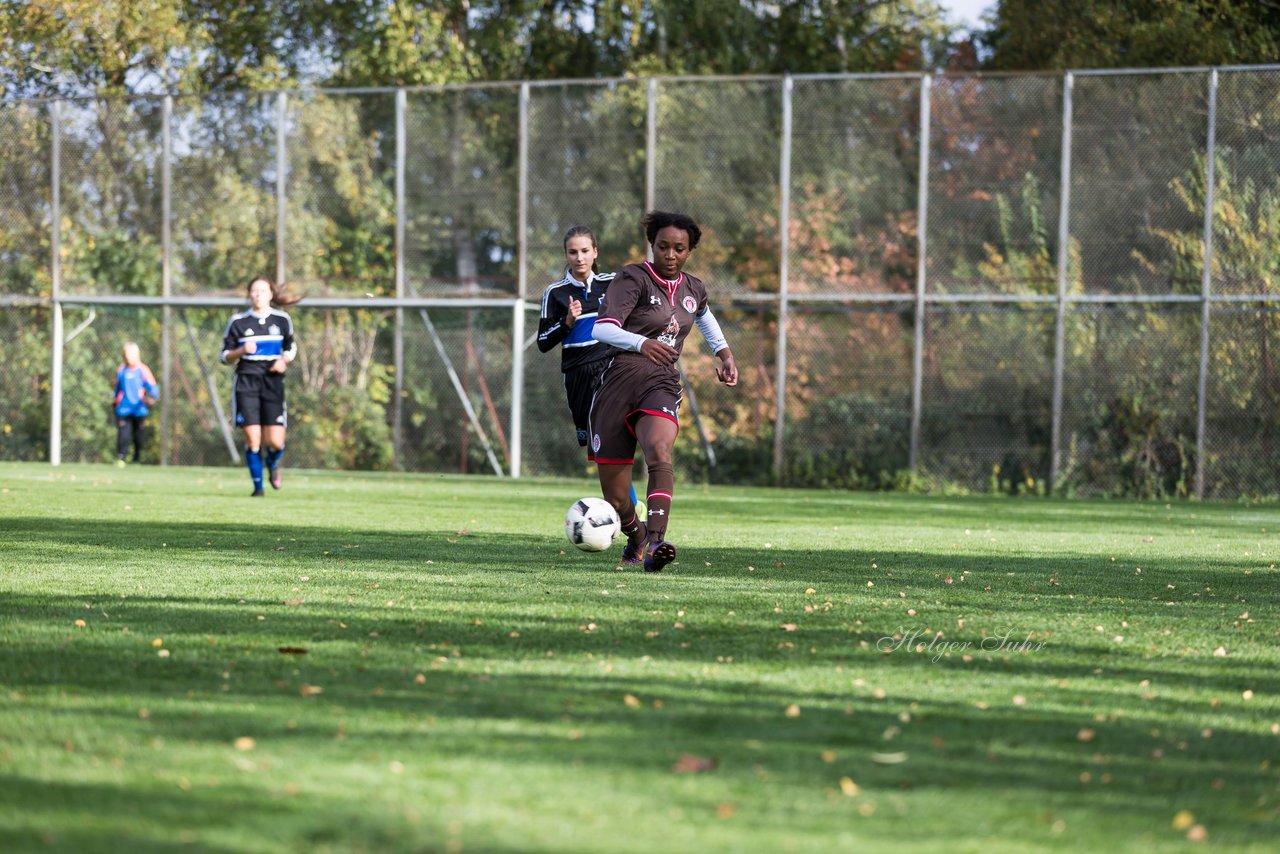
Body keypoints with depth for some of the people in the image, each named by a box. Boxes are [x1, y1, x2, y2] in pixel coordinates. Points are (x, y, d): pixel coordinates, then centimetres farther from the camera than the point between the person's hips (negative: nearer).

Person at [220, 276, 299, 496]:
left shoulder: (282, 320, 5)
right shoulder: (238, 322, 1)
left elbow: (291, 346, 20)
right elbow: (225, 357, 6)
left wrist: (284, 360, -1)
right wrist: (241, 351, -15)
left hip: (273, 382, 1)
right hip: (246, 382, -1)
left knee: (275, 442, -6)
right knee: (252, 439, -8)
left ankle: (272, 465, 30)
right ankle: (258, 485, 9)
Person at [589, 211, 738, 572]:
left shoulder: (693, 289, 13)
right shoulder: (634, 278, -5)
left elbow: (704, 315, 39)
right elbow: (602, 328, -20)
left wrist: (725, 354, 23)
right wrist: (642, 343, -38)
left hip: (662, 384, 2)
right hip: (620, 382, -2)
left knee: (659, 451, -33)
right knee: (615, 500, 1)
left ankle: (654, 545, -47)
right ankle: (636, 535, 38)